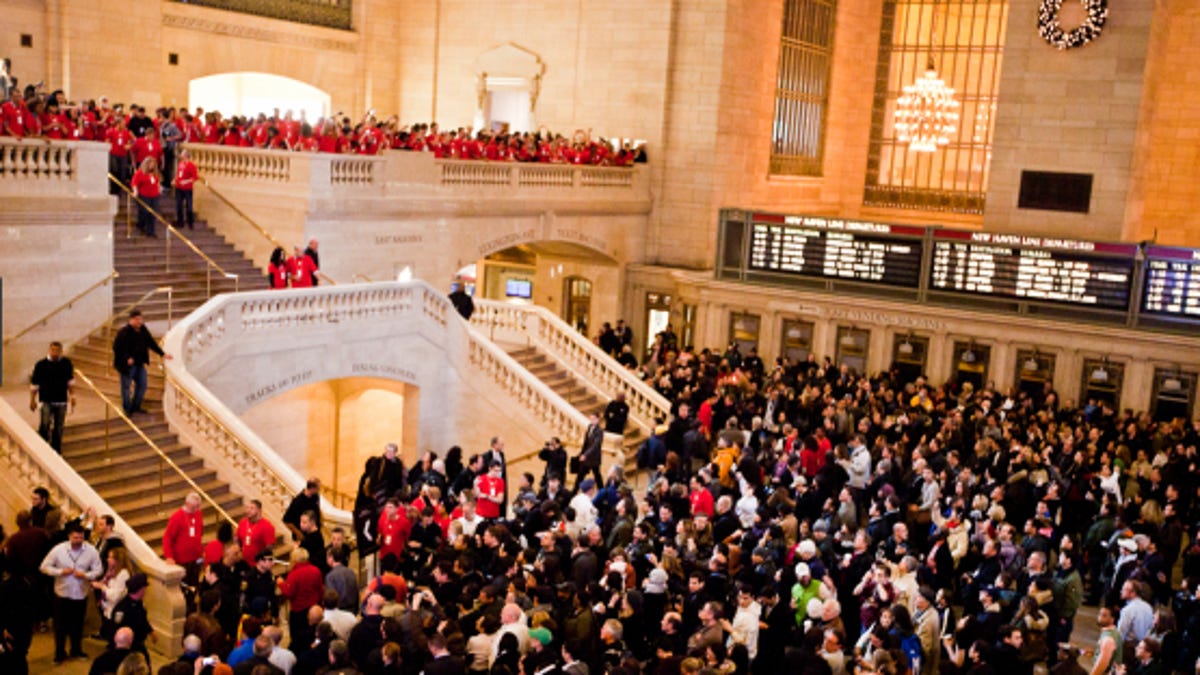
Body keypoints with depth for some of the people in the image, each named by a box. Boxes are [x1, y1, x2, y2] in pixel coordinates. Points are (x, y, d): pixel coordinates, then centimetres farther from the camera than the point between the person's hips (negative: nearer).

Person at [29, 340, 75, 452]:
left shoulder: (67, 363, 0)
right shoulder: (41, 365, -9)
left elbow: (70, 381, 12)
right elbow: (34, 384, -2)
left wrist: (72, 396, 12)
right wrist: (32, 400, -1)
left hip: (62, 401, 3)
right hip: (46, 400, -3)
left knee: (58, 428, 10)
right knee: (45, 425, -18)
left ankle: (56, 451, 22)